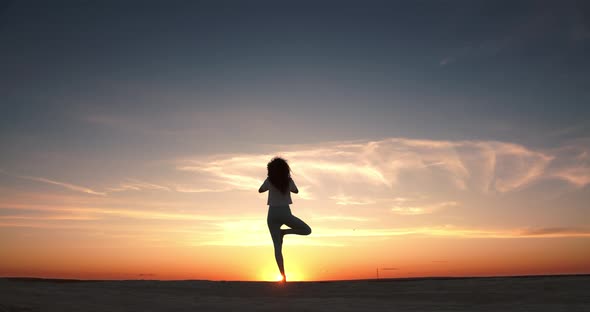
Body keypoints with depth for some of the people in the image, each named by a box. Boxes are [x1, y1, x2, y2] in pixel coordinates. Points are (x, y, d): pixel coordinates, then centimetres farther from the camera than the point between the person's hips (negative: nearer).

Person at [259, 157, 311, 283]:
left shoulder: (269, 180, 0)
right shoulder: (289, 180, 2)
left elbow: (260, 190, 16)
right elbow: (296, 191, 20)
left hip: (273, 214, 2)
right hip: (285, 213, -2)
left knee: (277, 246, 2)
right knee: (307, 230, 13)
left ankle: (283, 274, -8)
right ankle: (284, 232, -3)